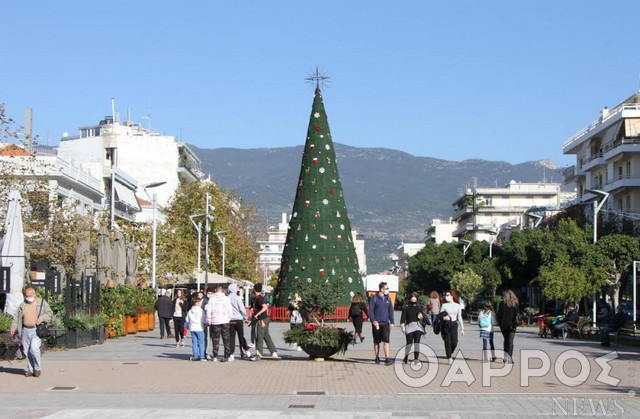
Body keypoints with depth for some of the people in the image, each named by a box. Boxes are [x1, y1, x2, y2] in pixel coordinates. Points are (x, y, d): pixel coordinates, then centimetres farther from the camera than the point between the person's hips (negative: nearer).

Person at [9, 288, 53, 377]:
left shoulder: (42, 303, 4)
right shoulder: (22, 305, 11)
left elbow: (50, 314, 4)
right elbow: (16, 317, 11)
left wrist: (42, 318, -14)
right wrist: (13, 328, -4)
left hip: (37, 330, -4)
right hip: (25, 331, 4)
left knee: (34, 347, -18)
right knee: (27, 351, 3)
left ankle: (38, 369, -4)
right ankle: (30, 370, 14)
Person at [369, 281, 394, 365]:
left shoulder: (388, 299, 9)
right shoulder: (374, 298, -4)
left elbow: (390, 310, 15)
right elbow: (370, 311, -7)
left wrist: (391, 322, 12)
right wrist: (373, 321, -18)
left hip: (385, 323, 3)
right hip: (377, 323, -3)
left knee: (386, 340, -8)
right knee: (376, 342, 7)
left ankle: (387, 358, -12)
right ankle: (377, 358, 18)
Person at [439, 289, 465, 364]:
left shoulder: (457, 306, 6)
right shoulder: (444, 305, 2)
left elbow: (459, 317, 10)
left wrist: (462, 328, 8)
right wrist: (443, 317, -22)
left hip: (454, 324, 1)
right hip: (445, 324, -1)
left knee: (454, 343, -8)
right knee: (447, 342, -4)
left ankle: (449, 354, 20)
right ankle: (449, 358, 7)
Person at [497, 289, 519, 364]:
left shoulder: (502, 303, -1)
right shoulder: (515, 304, -2)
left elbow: (499, 315, -1)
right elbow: (516, 315, -7)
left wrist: (500, 324, 5)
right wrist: (515, 324, -5)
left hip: (504, 325, 1)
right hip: (512, 325, -1)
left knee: (506, 340, 17)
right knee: (510, 341, 0)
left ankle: (506, 356, 13)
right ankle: (509, 358, -7)